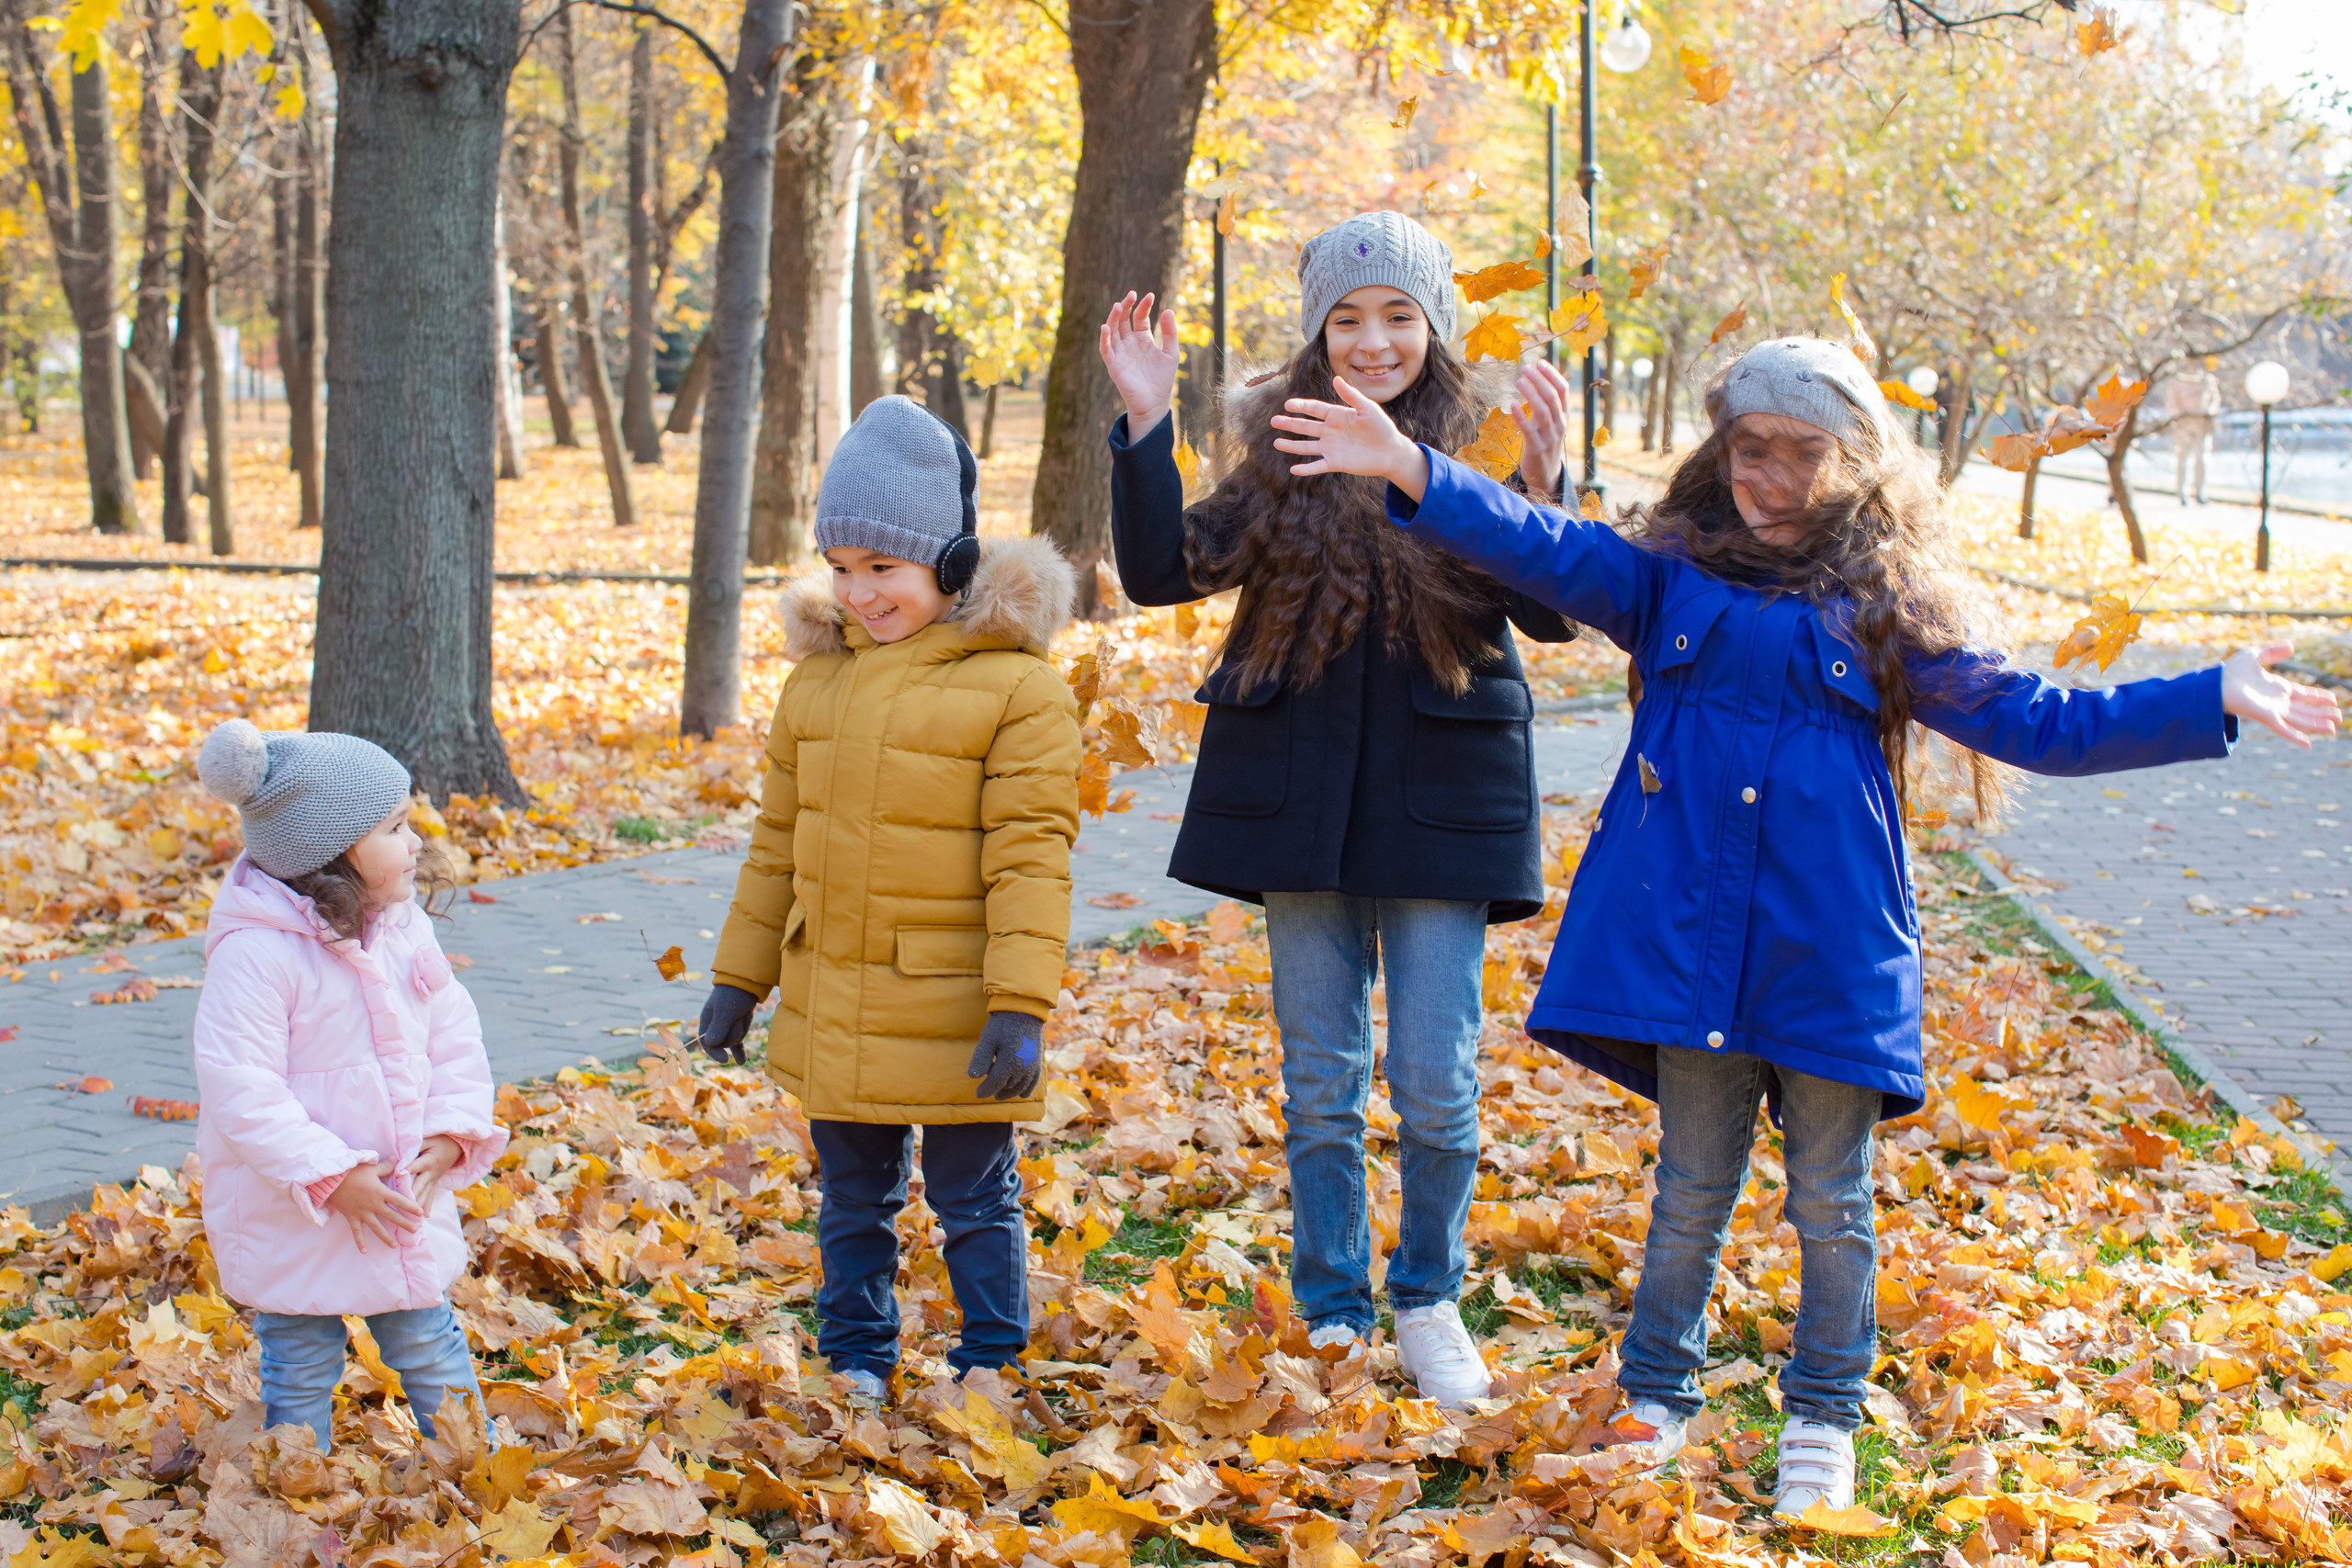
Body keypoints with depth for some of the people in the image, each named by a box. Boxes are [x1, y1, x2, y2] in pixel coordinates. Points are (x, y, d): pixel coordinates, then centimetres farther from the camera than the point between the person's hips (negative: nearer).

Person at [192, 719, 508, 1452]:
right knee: (302, 1372, 10)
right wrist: (331, 1178, -23)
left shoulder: (404, 929, 0)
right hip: (291, 1215, -6)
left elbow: (454, 1035, 7)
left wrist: (451, 1133, -8)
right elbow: (240, 1089, -24)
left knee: (429, 1346, 17)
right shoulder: (255, 953, -23)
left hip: (407, 1197, 6)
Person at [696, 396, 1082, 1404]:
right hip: (830, 1007, 6)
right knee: (853, 1199, 18)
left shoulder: (1015, 688, -12)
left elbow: (1029, 857, -14)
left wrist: (1020, 1007, -19)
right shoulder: (815, 679, 7)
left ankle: (990, 1362, 24)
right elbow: (778, 841, 15)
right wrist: (737, 978, 16)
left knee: (975, 1198, 9)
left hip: (953, 1013, -6)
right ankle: (855, 1362, 33)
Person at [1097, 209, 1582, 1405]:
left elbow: (1554, 616, -9)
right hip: (1301, 799, 2)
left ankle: (1429, 1301, 22)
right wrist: (1146, 423, -11)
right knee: (1320, 1082, 9)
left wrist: (1543, 492, -25)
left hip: (1441, 800, -2)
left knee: (1435, 1083, 0)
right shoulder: (1282, 448, 4)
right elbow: (1164, 570, -3)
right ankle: (1332, 1317, 22)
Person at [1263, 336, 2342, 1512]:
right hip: (1687, 935, 0)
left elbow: (2036, 721, 6)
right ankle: (1656, 1396, 28)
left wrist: (2212, 703, -2)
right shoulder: (1670, 579, 7)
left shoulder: (1884, 611, 5)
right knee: (1692, 1185, 11)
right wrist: (1414, 473, -22)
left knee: (1830, 1201, 9)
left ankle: (1822, 1416, 27)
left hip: (1831, 951, 0)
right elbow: (1546, 551, -6)